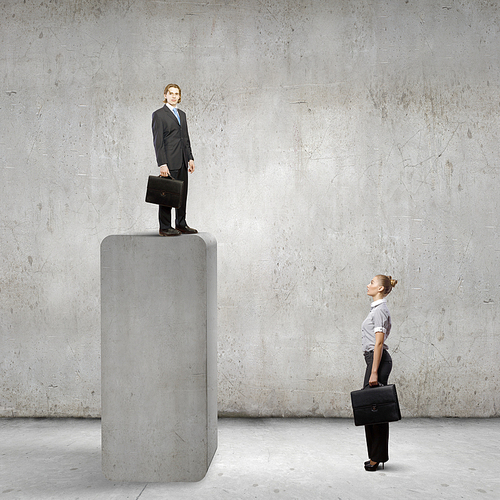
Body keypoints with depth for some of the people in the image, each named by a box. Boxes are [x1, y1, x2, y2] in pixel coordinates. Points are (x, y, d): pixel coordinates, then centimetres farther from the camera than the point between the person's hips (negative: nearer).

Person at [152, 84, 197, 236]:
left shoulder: (182, 114, 17)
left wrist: (190, 158, 11)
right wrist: (162, 164, -17)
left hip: (182, 162, 7)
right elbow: (158, 141, -10)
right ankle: (165, 228, 3)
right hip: (169, 161, -7)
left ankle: (181, 224, 19)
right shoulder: (159, 114, -5)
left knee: (182, 193, 10)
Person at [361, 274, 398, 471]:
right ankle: (376, 455, 17)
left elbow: (379, 342, -20)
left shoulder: (380, 310, -14)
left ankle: (378, 456, 3)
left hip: (378, 359, -10)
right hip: (375, 359, 10)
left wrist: (374, 372, -23)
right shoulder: (377, 308, 17)